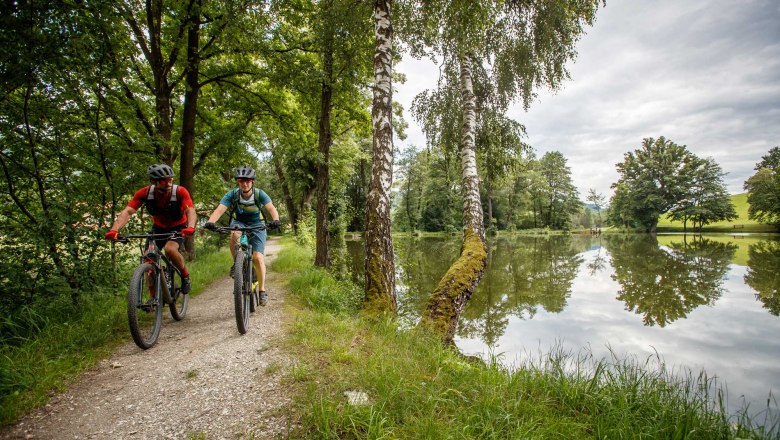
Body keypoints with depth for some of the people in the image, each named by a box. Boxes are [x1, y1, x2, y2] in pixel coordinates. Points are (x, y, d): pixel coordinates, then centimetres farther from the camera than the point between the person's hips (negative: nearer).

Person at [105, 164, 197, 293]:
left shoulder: (180, 191, -27)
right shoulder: (144, 193, -20)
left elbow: (191, 210, -38)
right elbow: (127, 211, -27)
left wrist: (191, 227, -58)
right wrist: (114, 230, -44)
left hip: (178, 227, -3)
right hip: (158, 227, 4)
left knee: (170, 249, -31)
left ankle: (186, 276, -5)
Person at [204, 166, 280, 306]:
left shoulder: (259, 194, -22)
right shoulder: (232, 194, -20)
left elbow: (272, 208, -35)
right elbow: (219, 210, -31)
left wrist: (275, 220, -57)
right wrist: (210, 222, -51)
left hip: (256, 224, -1)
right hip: (239, 222, 1)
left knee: (257, 257, -14)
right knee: (234, 235, -36)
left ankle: (262, 290, 0)